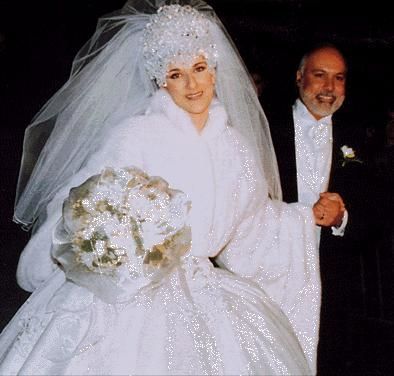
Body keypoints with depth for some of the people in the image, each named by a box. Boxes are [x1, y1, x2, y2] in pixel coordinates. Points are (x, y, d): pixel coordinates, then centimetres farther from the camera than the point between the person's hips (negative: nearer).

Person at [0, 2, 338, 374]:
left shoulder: (234, 145, 7)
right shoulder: (135, 134, -11)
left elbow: (254, 223, 20)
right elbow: (87, 212, -7)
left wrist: (310, 216, 22)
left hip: (196, 300, 5)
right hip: (123, 298, -5)